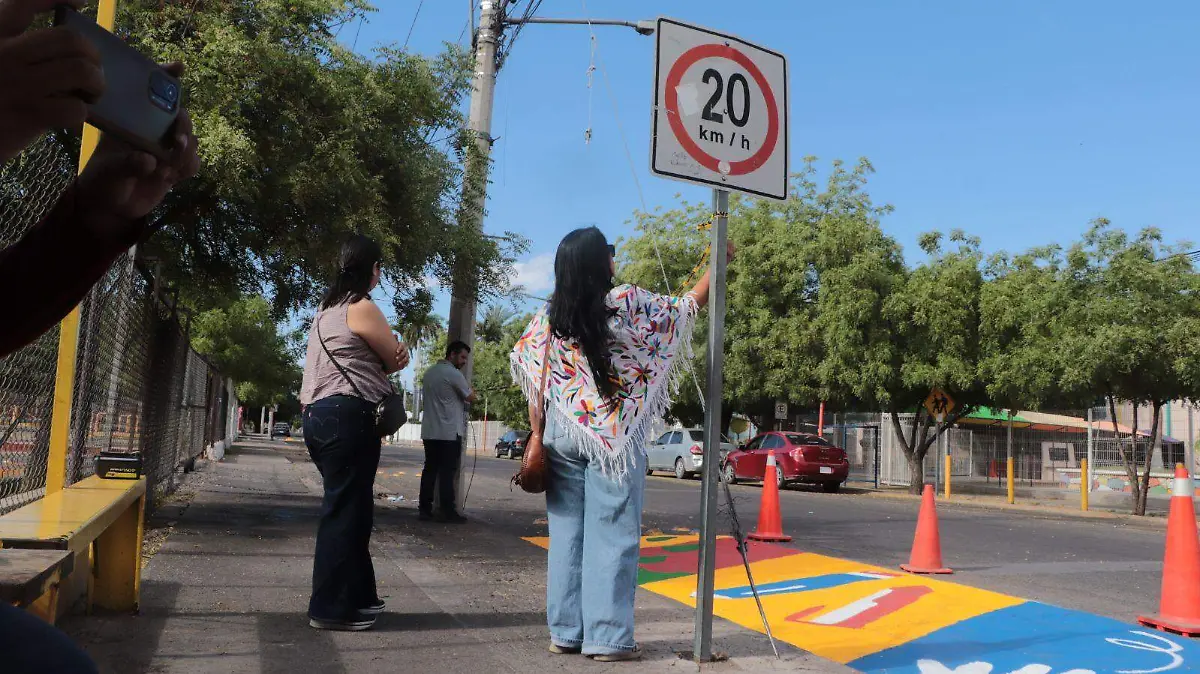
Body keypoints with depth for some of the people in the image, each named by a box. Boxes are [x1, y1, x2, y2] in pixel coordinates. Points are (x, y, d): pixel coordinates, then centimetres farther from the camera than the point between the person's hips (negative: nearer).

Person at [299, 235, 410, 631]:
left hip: (319, 415, 10)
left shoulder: (327, 309, 21)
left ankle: (357, 596, 23)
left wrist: (391, 351, -1)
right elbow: (396, 361, -3)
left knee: (347, 507, 15)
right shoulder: (361, 307, -9)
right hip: (347, 416, -10)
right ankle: (331, 608, 2)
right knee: (346, 511, -4)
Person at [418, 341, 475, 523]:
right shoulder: (454, 374, -11)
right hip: (449, 432, -7)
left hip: (429, 431, 8)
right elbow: (471, 398, -4)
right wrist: (470, 390, 17)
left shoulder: (429, 372, 14)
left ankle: (424, 508, 8)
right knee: (448, 472, -5)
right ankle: (447, 511, -4)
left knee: (430, 469, 8)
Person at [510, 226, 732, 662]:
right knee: (612, 537, 1)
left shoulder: (550, 314, 4)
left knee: (566, 533, 9)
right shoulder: (627, 303, -7)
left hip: (562, 434, 5)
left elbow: (521, 361, 10)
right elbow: (686, 308, 4)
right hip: (615, 436, -4)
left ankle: (564, 631, 16)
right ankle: (607, 637, 5)